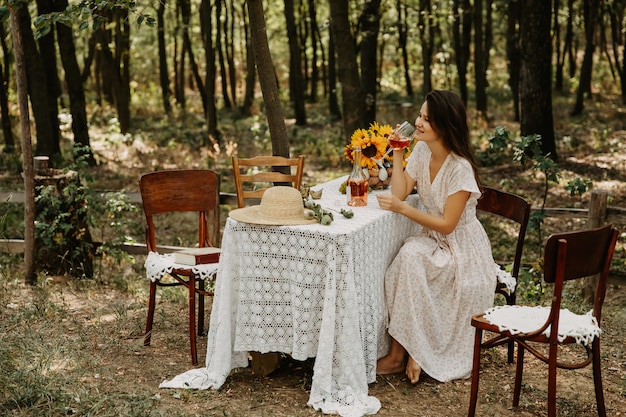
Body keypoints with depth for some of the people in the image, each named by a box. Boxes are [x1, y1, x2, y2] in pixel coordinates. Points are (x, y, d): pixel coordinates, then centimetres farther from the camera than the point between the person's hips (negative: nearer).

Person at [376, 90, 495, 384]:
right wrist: (396, 153, -8)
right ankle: (400, 353, -20)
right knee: (408, 257, -26)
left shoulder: (460, 169, -22)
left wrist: (402, 208, -25)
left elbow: (447, 225, -21)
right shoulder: (421, 151, 0)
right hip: (431, 239, 6)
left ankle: (401, 354, -18)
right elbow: (400, 192, -3)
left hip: (460, 248, -6)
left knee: (411, 259, -31)